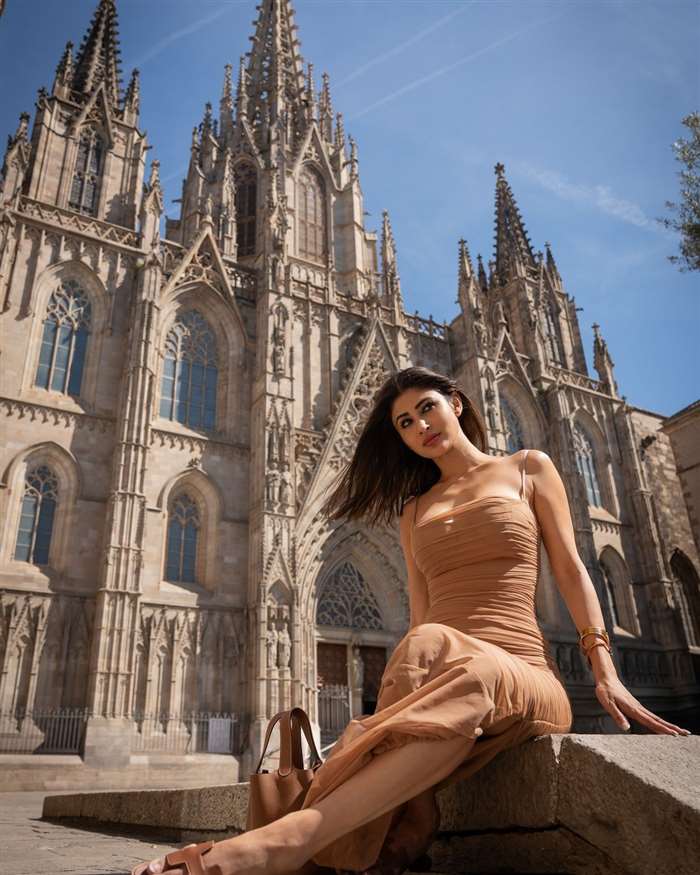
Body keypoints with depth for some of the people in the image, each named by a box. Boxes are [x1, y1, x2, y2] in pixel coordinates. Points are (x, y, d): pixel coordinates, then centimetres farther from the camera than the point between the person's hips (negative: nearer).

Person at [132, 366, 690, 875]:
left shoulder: (528, 468, 16)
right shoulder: (413, 512, 24)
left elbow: (570, 569, 9)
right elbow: (421, 617, 17)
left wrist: (605, 672, -3)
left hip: (524, 676, -2)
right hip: (436, 666, 3)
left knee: (463, 676, -40)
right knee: (426, 650, -37)